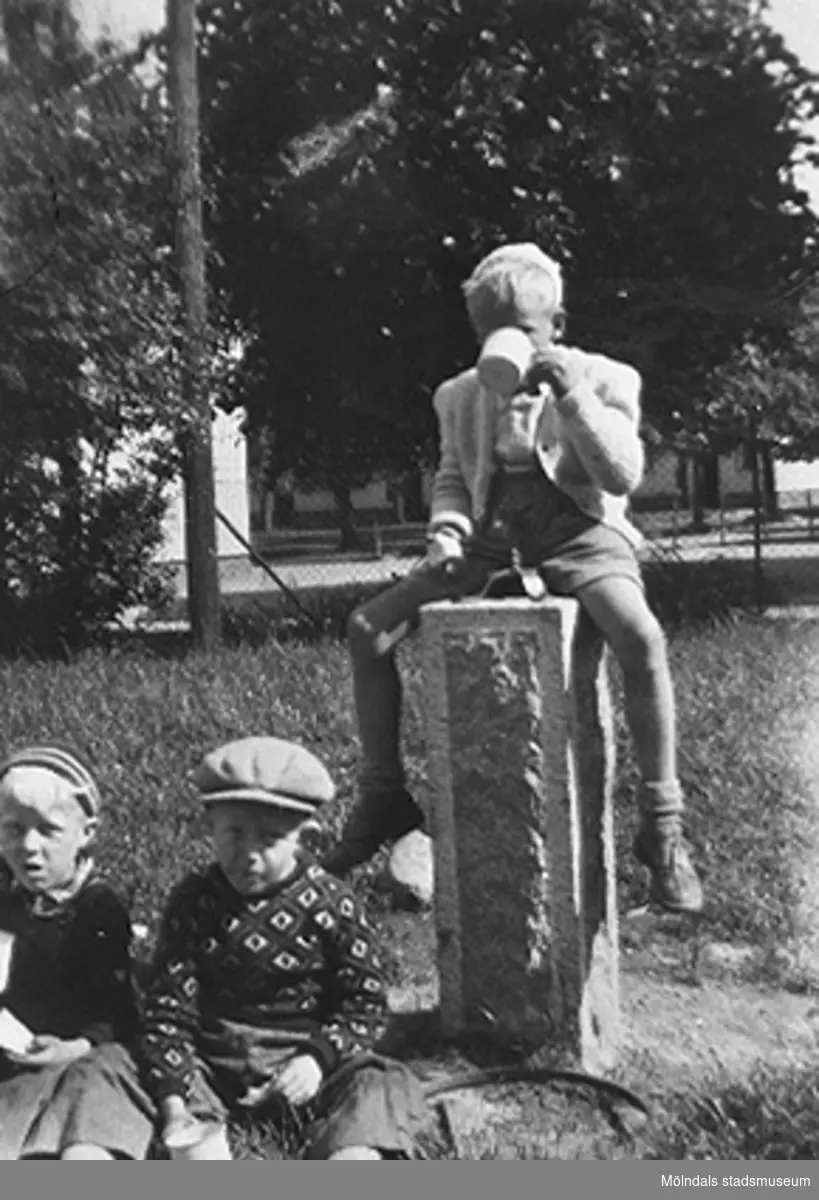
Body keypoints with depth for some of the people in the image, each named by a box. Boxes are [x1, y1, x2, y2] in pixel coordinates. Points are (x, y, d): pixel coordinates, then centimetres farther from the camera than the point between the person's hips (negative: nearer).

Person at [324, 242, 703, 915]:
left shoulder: (605, 379, 3)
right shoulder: (460, 396, 15)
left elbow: (624, 474, -8)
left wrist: (571, 396, -17)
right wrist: (447, 529, 2)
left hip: (579, 534, -4)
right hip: (492, 539, 4)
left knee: (641, 636, -36)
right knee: (367, 628, -12)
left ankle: (662, 823, -22)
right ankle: (384, 795, 3)